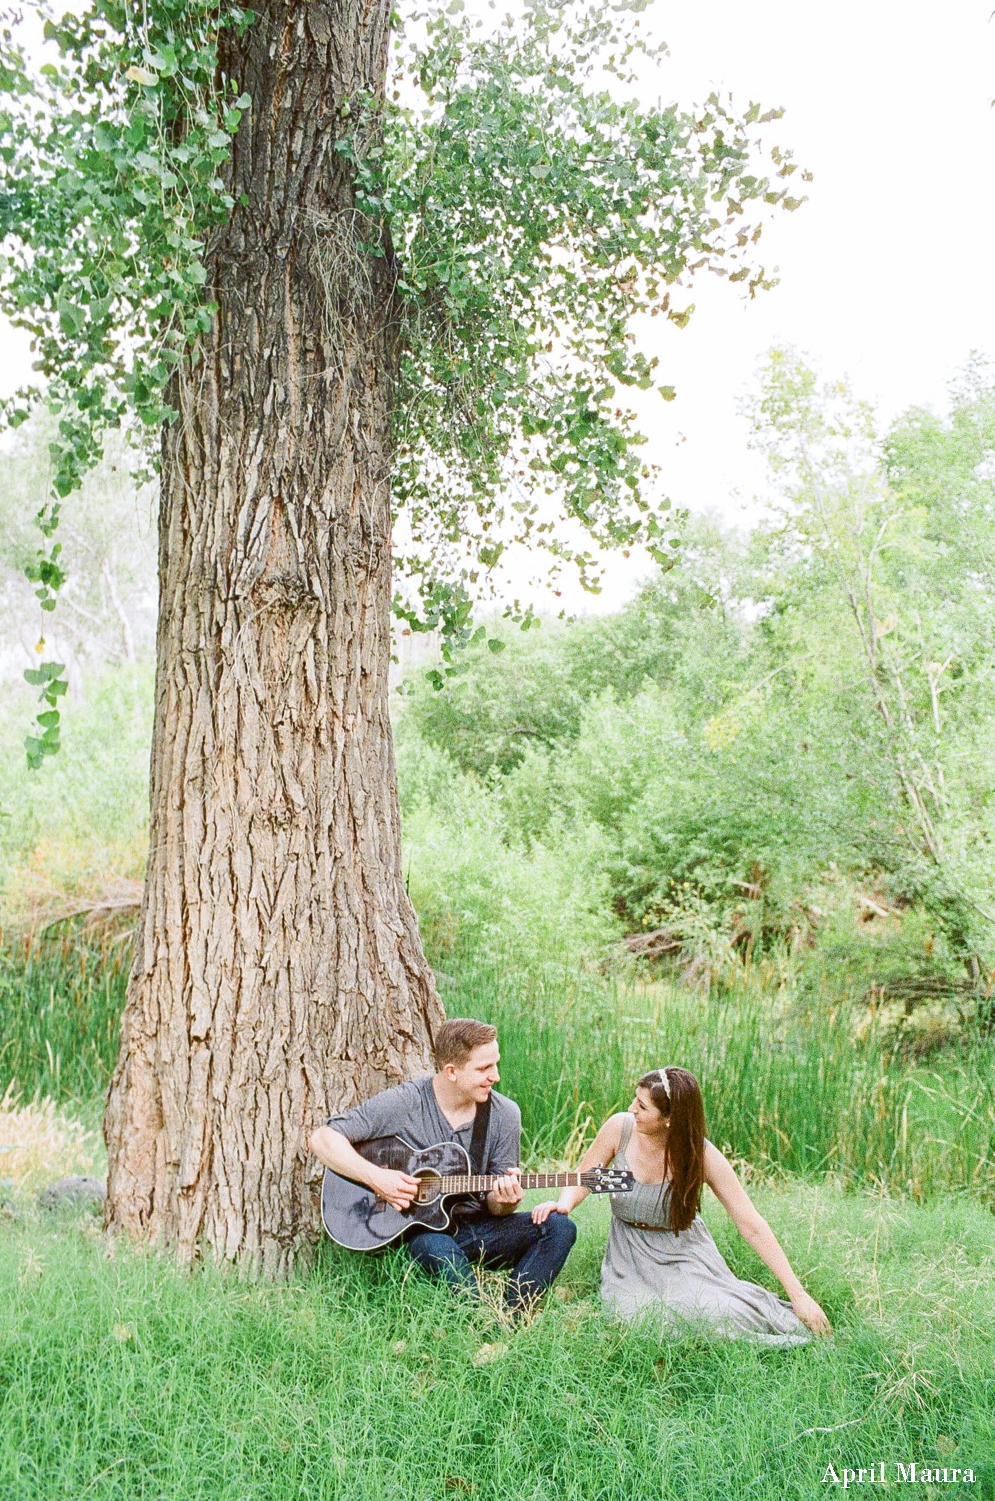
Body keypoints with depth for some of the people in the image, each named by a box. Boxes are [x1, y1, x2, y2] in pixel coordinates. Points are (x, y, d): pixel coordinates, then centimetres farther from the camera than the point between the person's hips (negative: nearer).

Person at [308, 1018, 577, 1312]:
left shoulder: (504, 1114, -1)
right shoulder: (404, 1103, -11)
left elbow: (495, 1206, 5)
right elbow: (322, 1139, -12)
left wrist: (503, 1200, -20)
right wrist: (376, 1177, -23)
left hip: (475, 1226, 4)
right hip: (419, 1228, -4)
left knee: (559, 1227, -18)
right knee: (437, 1249, -39)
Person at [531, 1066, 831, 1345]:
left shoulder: (702, 1156, -20)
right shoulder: (620, 1128, -16)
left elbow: (752, 1226, -17)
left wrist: (798, 1294, -19)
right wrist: (563, 1204, -26)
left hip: (683, 1255, -1)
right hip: (630, 1257, 1)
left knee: (713, 1315, -27)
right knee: (637, 1313, -26)